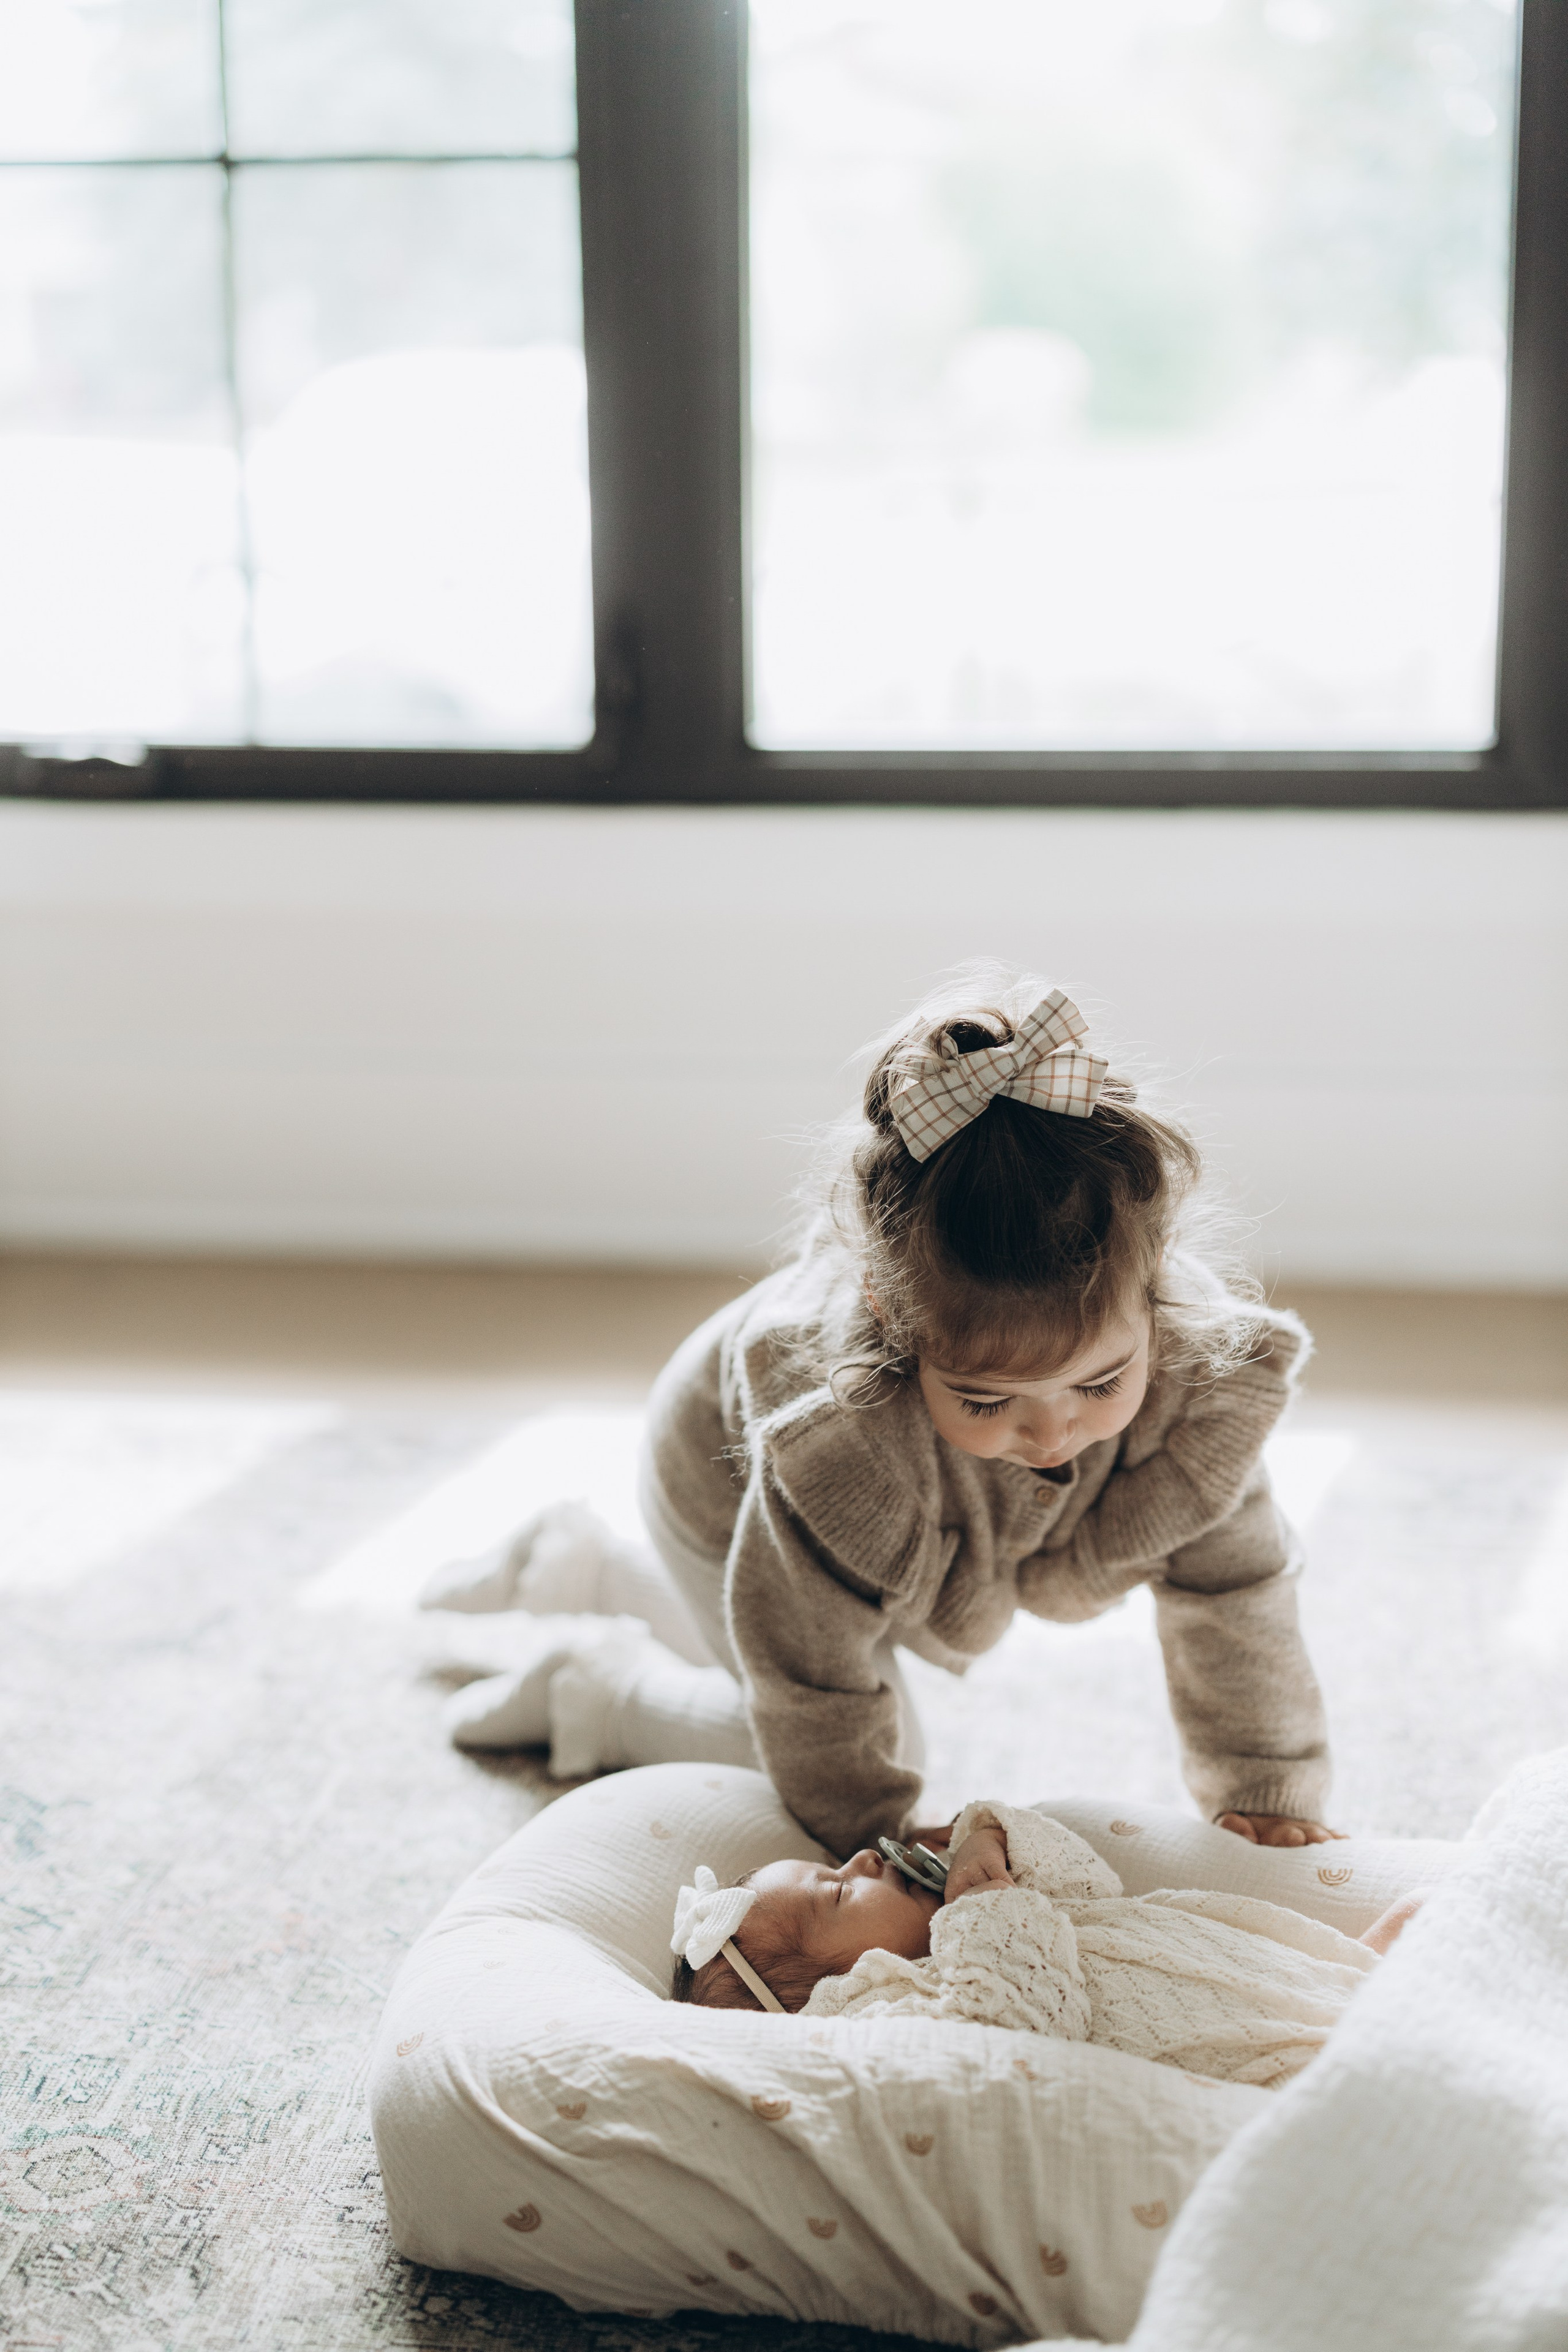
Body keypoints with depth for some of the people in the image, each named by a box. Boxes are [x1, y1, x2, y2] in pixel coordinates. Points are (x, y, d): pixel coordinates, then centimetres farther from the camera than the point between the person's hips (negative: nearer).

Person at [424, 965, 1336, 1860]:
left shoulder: (1204, 1381, -40)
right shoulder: (835, 1439, -50)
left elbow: (1235, 1594, -22)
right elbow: (811, 1668, -31)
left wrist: (1271, 1795, -14)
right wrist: (879, 1832, -21)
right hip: (724, 1468, -5)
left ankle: (590, 1567, 48)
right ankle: (590, 1687, 21)